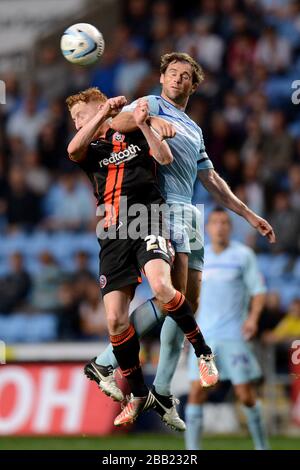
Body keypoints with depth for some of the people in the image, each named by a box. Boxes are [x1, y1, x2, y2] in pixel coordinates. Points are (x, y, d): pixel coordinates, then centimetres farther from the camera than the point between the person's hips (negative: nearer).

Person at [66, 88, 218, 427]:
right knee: (114, 319, -3)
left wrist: (141, 124, -14)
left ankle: (203, 353, -13)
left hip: (147, 225, -4)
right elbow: (73, 150, -5)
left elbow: (165, 158, -5)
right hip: (112, 237, 4)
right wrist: (104, 112, -8)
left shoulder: (134, 135, 12)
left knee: (160, 287, -32)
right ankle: (139, 395, 13)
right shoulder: (90, 150, 19)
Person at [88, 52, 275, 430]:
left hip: (190, 215, 8)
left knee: (188, 305, 2)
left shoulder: (194, 130, 29)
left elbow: (211, 180, 33)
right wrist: (151, 120, -34)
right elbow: (118, 123, -15)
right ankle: (105, 363, -19)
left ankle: (162, 390, 5)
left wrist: (249, 215, 29)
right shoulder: (153, 105, 6)